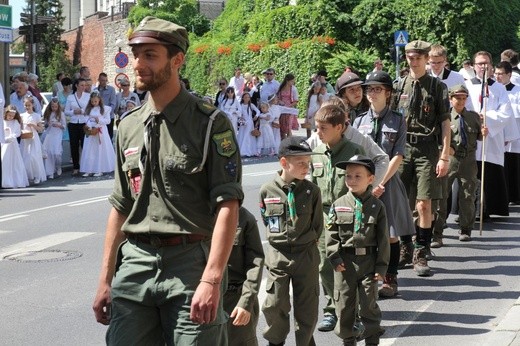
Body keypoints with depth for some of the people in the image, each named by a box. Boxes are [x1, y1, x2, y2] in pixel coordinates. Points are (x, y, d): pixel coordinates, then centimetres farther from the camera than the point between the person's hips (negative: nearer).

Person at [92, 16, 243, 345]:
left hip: (191, 261, -5)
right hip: (135, 263, 5)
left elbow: (227, 205, -12)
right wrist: (106, 280, 13)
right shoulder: (129, 125, 11)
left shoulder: (210, 123, -6)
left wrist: (211, 280, -21)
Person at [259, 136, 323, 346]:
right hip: (278, 256, 0)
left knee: (306, 307, 8)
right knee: (275, 305, 3)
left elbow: (318, 224, 4)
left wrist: (306, 243, 5)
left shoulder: (312, 191, -6)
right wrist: (280, 239, 7)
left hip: (307, 255, 0)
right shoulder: (267, 190, -6)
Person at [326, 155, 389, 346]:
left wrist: (381, 266, -5)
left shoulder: (377, 206, -2)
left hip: (368, 261, -1)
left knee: (369, 303, 4)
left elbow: (383, 238, -1)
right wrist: (335, 258, -8)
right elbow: (331, 234, 1)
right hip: (345, 261, 1)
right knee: (344, 303, 8)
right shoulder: (338, 205, 0)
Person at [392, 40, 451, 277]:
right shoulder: (399, 87, 9)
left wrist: (444, 157, -6)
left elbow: (445, 123, 0)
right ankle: (405, 248, 22)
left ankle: (421, 255, 3)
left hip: (427, 150, -3)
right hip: (402, 148, 3)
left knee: (424, 204, -6)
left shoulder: (437, 87, 2)